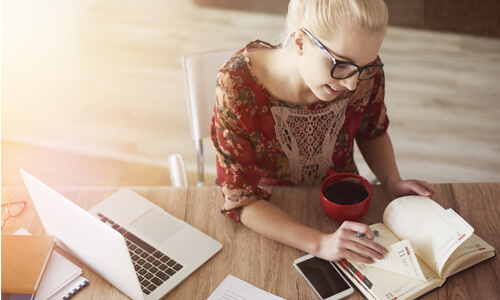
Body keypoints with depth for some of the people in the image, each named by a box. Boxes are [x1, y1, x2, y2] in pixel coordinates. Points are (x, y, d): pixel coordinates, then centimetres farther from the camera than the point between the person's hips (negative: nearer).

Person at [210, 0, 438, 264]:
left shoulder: (365, 72, -18)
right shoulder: (237, 86, -29)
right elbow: (240, 198, -25)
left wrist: (392, 182, -13)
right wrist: (320, 243, -37)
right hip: (267, 216, -2)